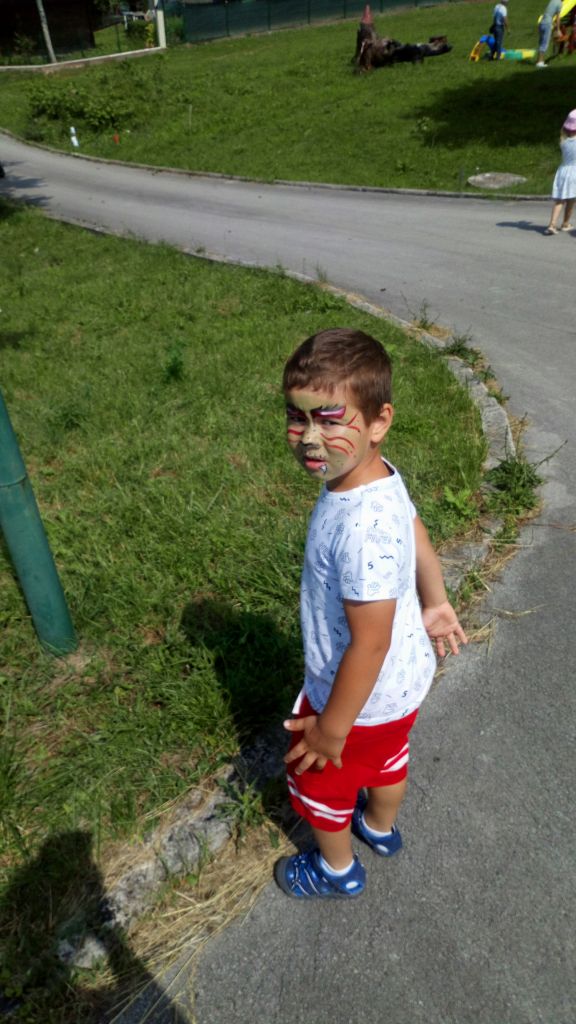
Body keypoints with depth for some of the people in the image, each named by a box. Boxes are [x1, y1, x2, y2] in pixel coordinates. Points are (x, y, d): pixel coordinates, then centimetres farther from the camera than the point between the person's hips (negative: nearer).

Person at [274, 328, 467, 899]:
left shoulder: (362, 529, -41)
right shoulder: (381, 475, -13)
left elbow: (369, 644, -33)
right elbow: (417, 533, 4)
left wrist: (332, 728, -18)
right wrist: (433, 602, 20)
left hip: (363, 697, -7)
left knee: (320, 780, 22)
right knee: (387, 758, 34)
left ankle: (337, 871, 52)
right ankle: (381, 829, 65)